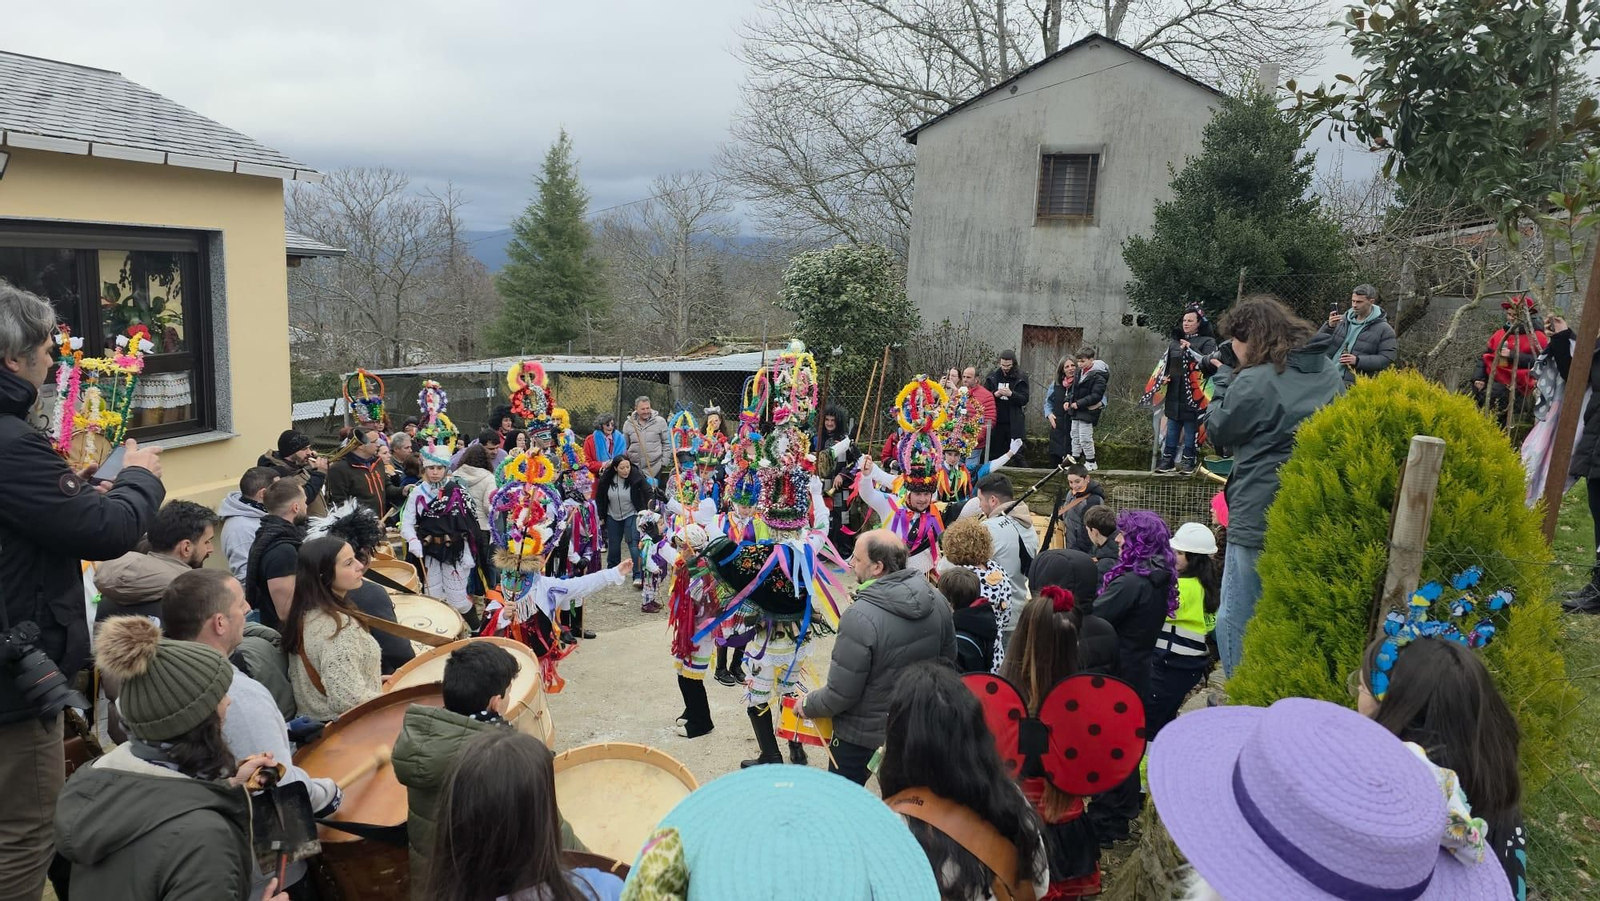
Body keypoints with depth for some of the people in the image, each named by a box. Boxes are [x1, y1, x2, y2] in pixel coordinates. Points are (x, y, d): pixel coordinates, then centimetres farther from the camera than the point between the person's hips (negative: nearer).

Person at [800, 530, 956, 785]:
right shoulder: (936, 601, -11)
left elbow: (840, 695, -24)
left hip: (862, 735, -6)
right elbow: (948, 661, 4)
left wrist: (807, 706, -5)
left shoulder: (860, 618, -32)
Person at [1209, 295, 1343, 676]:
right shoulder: (1328, 373, 6)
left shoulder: (1254, 381, -17)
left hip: (1258, 519, -8)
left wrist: (1225, 375, 3)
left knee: (1236, 618, 5)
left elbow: (1219, 429, -4)